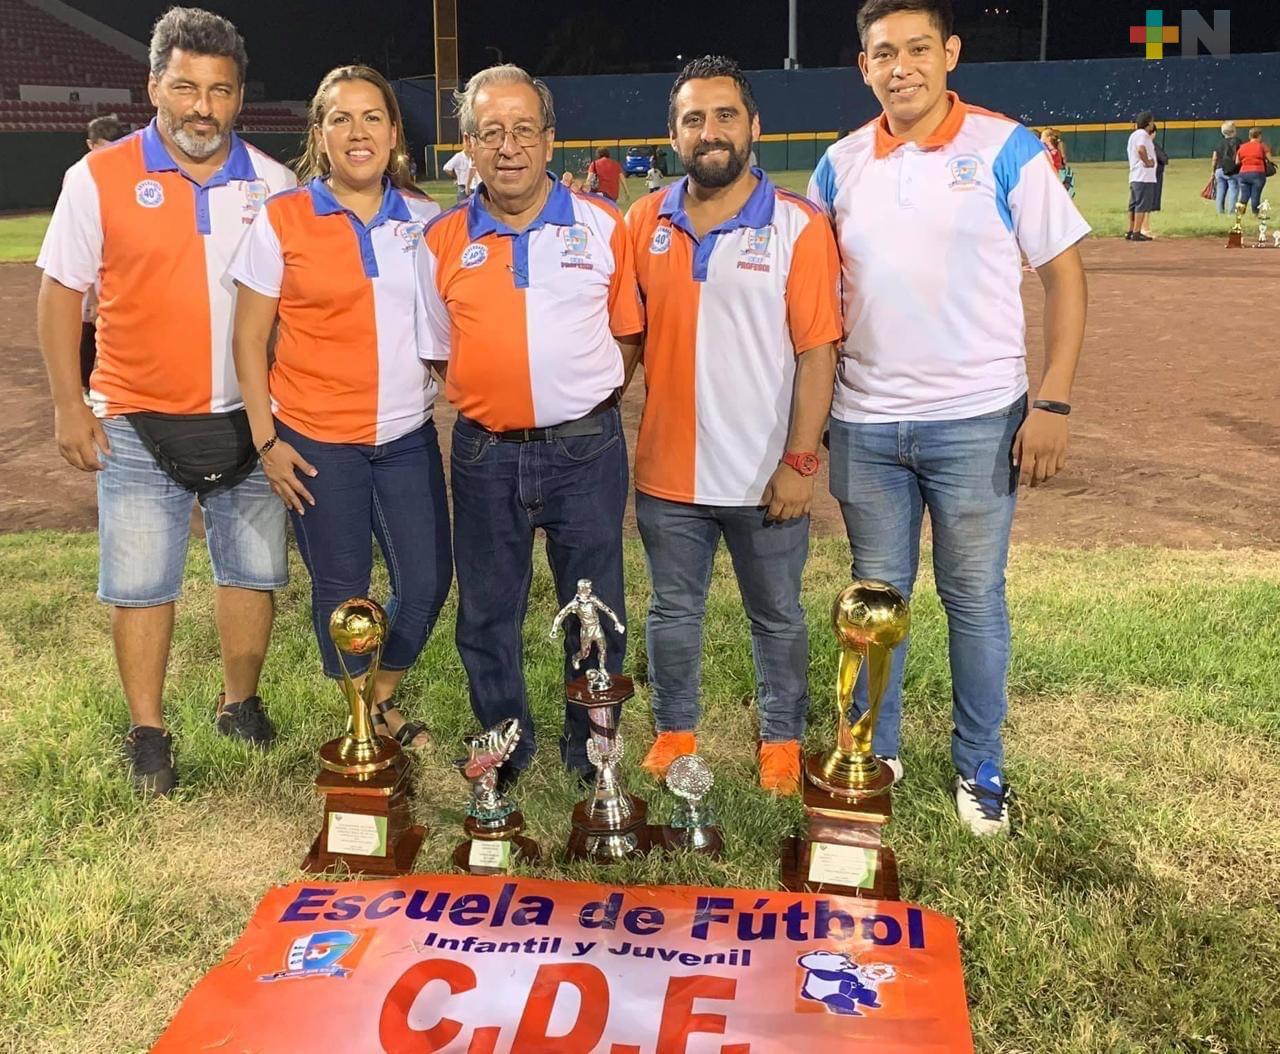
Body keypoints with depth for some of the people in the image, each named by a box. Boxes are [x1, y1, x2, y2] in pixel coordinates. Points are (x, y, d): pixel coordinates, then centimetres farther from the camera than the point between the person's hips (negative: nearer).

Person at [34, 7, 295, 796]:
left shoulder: (273, 185, 2)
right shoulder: (101, 178, -3)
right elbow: (61, 293, 0)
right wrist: (70, 405, -5)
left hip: (250, 421, 2)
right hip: (140, 425, -2)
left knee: (254, 572, 11)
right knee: (141, 584, 4)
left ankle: (242, 703, 30)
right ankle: (148, 733, 19)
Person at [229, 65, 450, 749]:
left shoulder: (425, 220, 5)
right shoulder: (281, 221, -4)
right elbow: (249, 337, -2)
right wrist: (266, 439, -6)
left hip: (408, 435, 3)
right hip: (317, 440, -3)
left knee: (427, 580, 7)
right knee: (342, 589, 8)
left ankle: (383, 697, 34)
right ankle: (362, 719, 30)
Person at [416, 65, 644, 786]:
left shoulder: (602, 226, 1)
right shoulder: (444, 241, 4)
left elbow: (628, 333, 6)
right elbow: (441, 348, 12)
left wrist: (583, 402, -1)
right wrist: (490, 401, 3)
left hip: (585, 448, -1)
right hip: (485, 454, 2)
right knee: (488, 612, 12)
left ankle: (591, 750, 27)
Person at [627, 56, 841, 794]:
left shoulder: (798, 226, -8)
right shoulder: (645, 224, 3)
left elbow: (816, 351, -10)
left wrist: (800, 460, -14)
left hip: (765, 476, -3)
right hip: (668, 470, 3)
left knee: (778, 617, 13)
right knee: (673, 612, 17)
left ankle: (783, 741, 32)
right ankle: (675, 732, 35)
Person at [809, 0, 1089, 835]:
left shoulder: (1005, 150, -5)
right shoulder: (841, 166, 5)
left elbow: (1064, 275, -4)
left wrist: (1054, 402, -12)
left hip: (976, 421, -3)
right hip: (865, 423, 3)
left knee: (974, 598, 7)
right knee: (876, 595, 13)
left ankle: (981, 770, 24)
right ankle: (874, 753, 30)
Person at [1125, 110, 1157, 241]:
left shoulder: (1133, 134, 18)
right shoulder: (1142, 134, -11)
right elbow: (1141, 149, -27)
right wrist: (1147, 161, -16)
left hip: (1134, 177, 10)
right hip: (1144, 176, -10)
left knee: (1134, 204, 13)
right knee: (1143, 204, -9)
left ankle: (1131, 232, 16)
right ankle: (1136, 233, -12)